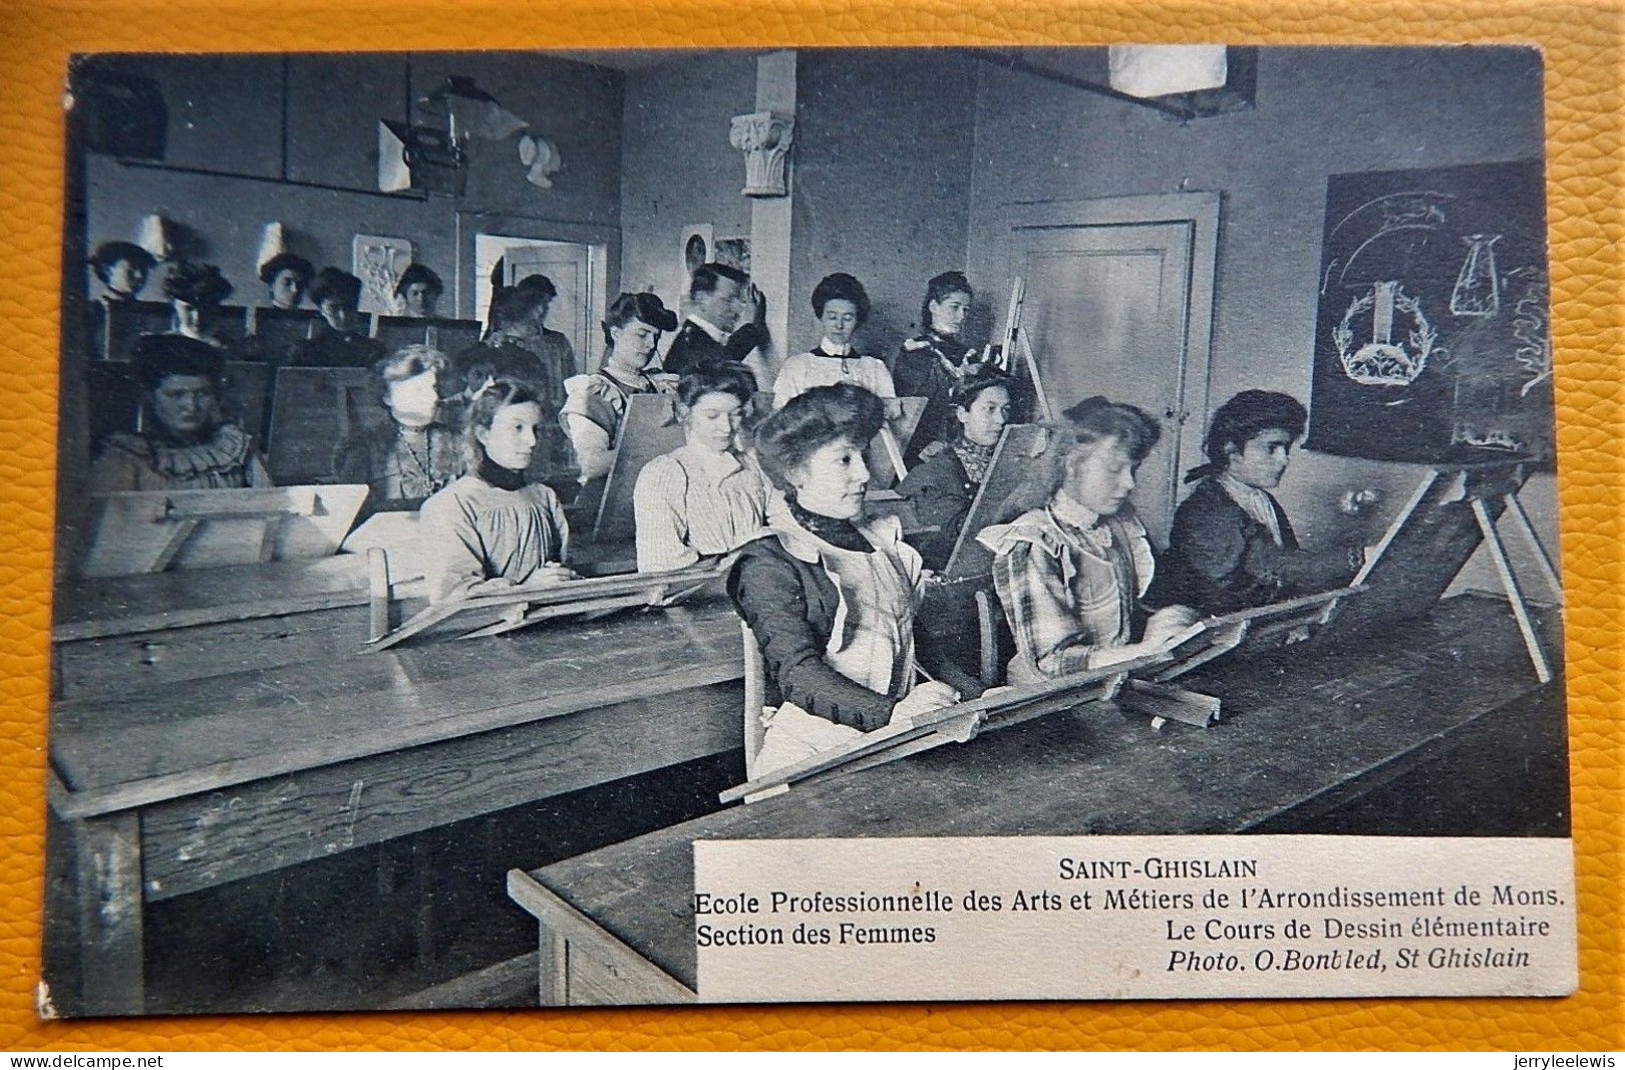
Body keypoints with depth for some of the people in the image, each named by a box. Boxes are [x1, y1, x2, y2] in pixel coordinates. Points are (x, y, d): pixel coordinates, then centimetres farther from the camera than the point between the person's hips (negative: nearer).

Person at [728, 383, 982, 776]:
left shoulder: (884, 545, 18)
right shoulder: (770, 563, -6)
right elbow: (798, 673, -18)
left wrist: (982, 697, 11)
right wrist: (890, 713, -31)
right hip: (813, 748, -6)